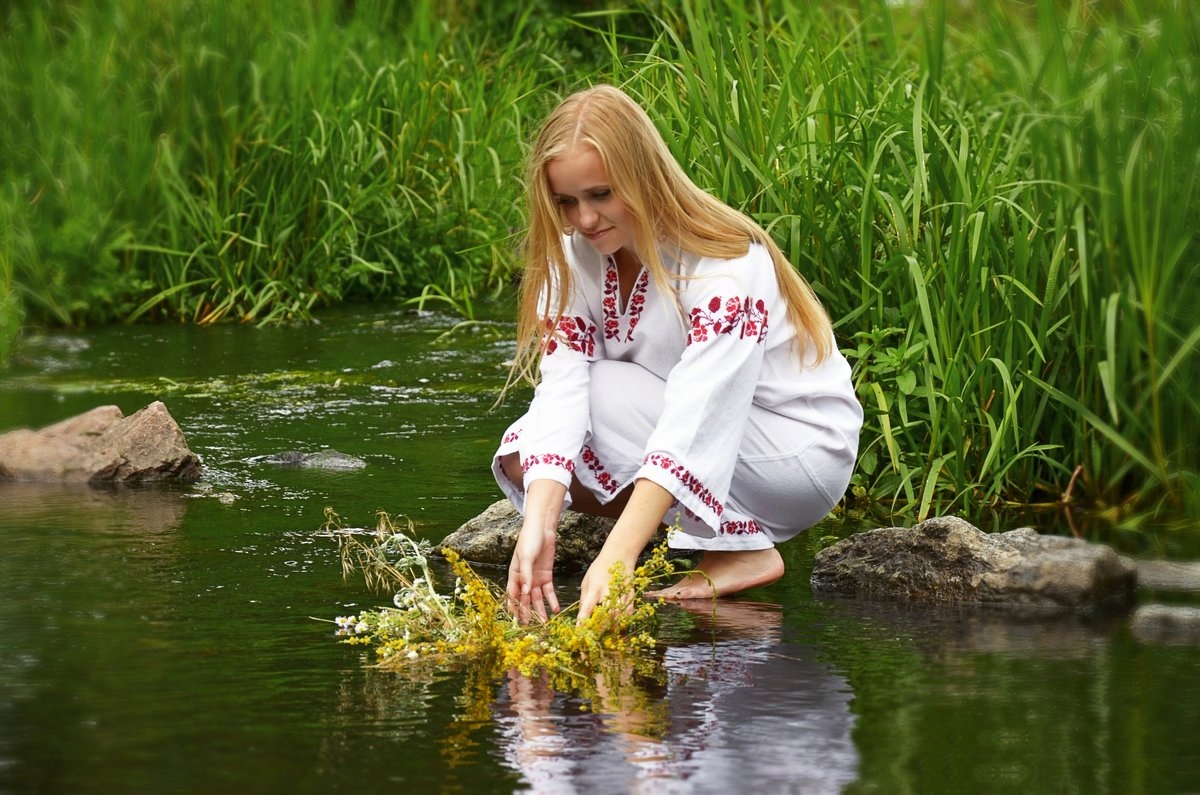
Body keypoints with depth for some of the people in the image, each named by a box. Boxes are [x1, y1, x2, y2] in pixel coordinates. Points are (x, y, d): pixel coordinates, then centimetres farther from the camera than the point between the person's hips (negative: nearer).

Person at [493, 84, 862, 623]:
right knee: (520, 453, -13)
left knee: (608, 393, -26)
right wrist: (538, 526, -38)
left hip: (807, 452, -7)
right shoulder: (577, 257, -7)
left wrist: (617, 557, -49)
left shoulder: (725, 265, -27)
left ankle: (744, 550, -17)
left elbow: (694, 420, -38)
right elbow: (560, 390, -21)